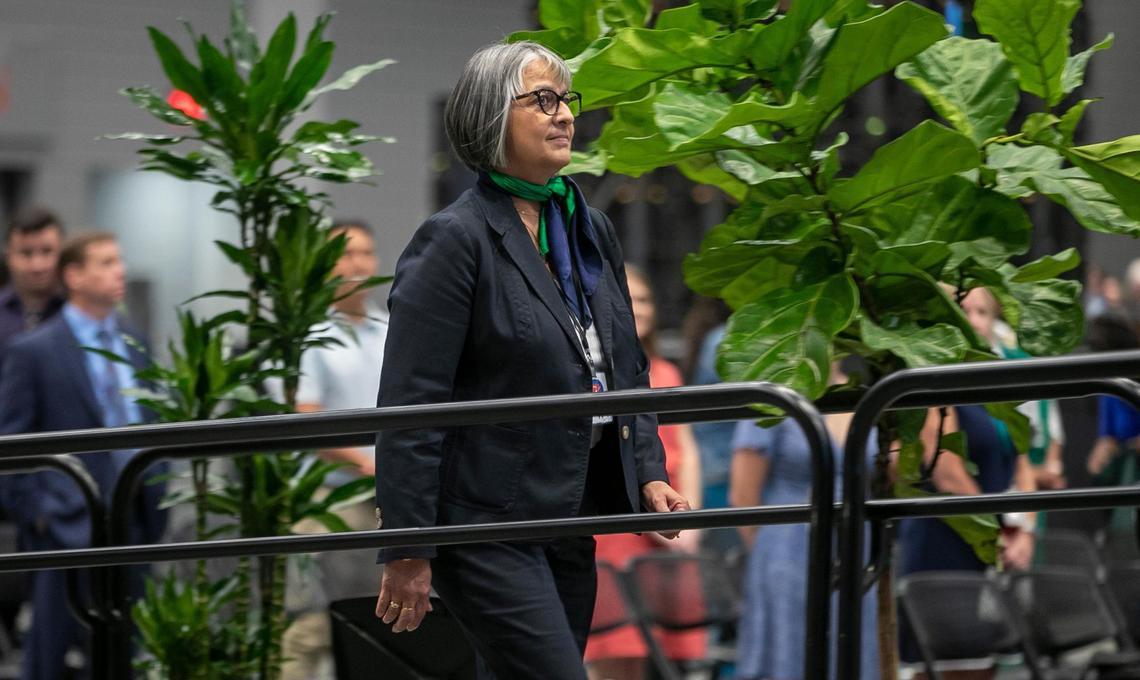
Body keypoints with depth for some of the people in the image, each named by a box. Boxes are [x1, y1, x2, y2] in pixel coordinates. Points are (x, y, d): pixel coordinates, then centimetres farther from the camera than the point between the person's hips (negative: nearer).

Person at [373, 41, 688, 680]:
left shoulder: (591, 230, 13)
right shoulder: (456, 239, -10)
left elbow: (627, 368, 22)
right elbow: (409, 404, -13)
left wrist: (649, 472, 7)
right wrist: (406, 552, -16)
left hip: (569, 518, 8)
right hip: (485, 525, -8)